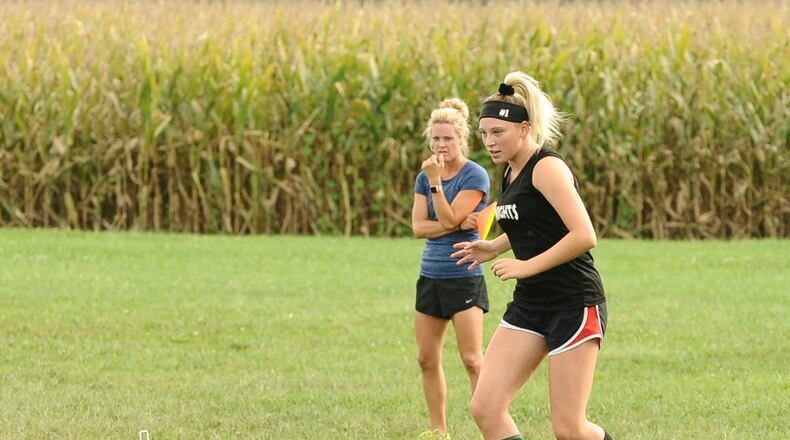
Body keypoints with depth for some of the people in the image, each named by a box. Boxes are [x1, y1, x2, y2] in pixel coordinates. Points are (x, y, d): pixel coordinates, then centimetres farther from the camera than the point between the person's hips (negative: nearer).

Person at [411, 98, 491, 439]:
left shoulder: (475, 176, -10)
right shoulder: (425, 177, 9)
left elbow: (448, 219, -17)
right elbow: (418, 227, -1)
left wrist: (436, 182, -23)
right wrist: (458, 225, -13)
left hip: (464, 278, -7)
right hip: (431, 276, 7)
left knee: (472, 360, -10)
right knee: (427, 359, 8)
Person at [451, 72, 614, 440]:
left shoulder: (547, 168, -15)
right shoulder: (511, 172, 12)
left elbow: (584, 235, -24)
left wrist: (527, 266, -21)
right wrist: (493, 248, 13)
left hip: (574, 304, -9)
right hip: (529, 305, 9)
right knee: (485, 409, -5)